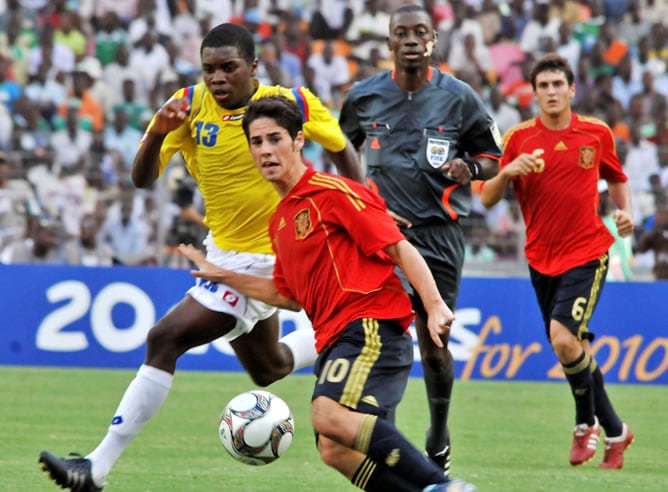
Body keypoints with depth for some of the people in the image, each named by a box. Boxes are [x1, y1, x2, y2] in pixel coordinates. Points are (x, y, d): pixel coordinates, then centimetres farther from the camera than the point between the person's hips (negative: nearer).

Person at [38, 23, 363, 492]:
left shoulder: (290, 103, -17)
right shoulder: (190, 105, -9)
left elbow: (342, 149, 0)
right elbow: (142, 179, -13)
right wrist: (157, 134, -33)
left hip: (265, 259, -6)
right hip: (222, 250, 6)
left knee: (165, 340, -18)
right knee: (268, 368, 24)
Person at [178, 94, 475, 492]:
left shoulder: (332, 193, -5)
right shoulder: (280, 220, 21)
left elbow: (400, 248, -10)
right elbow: (289, 295, 31)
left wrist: (434, 305, -21)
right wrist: (224, 277, 32)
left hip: (370, 326, -9)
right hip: (336, 338, 9)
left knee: (329, 414, -31)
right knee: (335, 450, -4)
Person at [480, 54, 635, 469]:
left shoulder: (597, 133, 1)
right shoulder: (519, 138, 0)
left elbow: (616, 178, 19)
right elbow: (488, 199, 0)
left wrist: (625, 213, 1)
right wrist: (507, 172, -19)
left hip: (587, 252, -3)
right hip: (541, 259, 3)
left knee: (563, 337, -21)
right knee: (574, 347, 7)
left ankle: (587, 420, 1)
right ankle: (614, 431, 24)